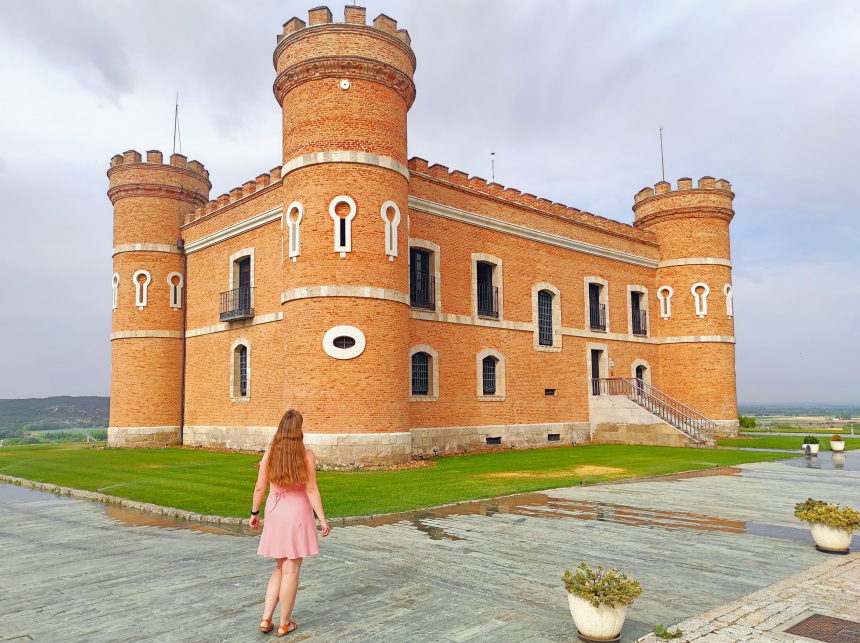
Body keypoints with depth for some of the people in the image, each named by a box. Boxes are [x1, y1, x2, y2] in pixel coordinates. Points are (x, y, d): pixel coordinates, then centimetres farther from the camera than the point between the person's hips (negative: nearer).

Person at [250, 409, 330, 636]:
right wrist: (322, 519, -8)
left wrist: (255, 512, 12)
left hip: (274, 513, 4)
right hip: (298, 513, -4)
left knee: (280, 568, 19)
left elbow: (260, 487, -1)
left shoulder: (270, 452, -3)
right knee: (291, 571, 6)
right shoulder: (307, 454, -12)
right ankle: (284, 624, 14)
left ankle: (266, 619, 14)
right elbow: (311, 490, -13)